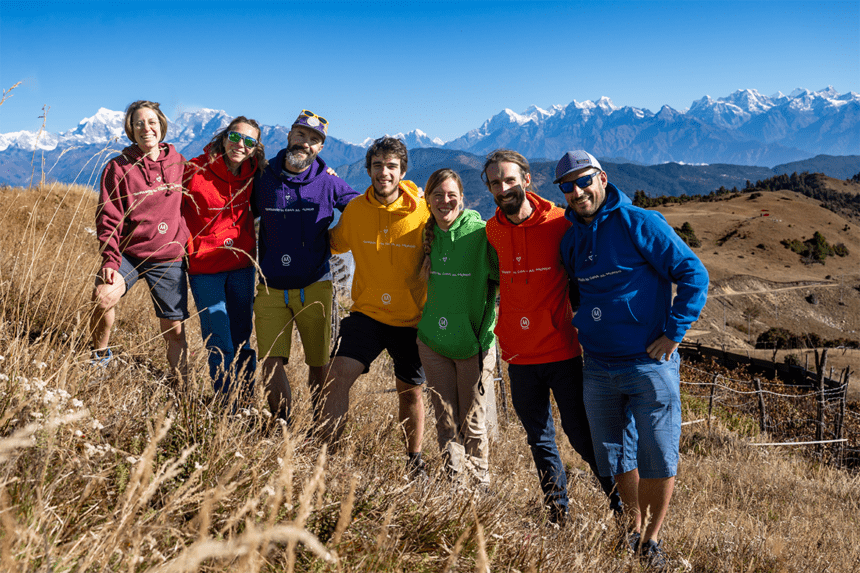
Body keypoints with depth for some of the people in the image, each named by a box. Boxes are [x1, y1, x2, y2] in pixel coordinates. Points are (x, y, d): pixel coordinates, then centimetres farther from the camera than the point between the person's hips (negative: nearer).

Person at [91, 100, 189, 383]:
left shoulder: (179, 163, 3)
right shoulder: (119, 167, -3)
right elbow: (108, 219, -5)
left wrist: (186, 244, 8)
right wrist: (110, 260, -17)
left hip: (169, 257, 1)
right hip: (128, 252, -1)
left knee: (174, 330, 3)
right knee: (102, 297, -27)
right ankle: (100, 354, 0)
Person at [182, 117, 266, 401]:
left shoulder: (253, 174, -2)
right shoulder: (195, 170, -13)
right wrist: (190, 248, -7)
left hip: (242, 266, 3)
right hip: (205, 267, -3)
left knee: (242, 341, 11)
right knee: (220, 346, -2)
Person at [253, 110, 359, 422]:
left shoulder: (328, 182, -3)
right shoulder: (263, 179, 1)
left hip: (314, 287, 0)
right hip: (271, 288, 1)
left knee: (319, 364, 8)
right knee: (271, 364, -6)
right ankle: (282, 427, 15)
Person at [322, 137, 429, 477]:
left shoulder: (422, 213, -11)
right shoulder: (355, 210, -4)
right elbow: (336, 244, 18)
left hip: (411, 318, -1)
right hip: (367, 312, 1)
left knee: (410, 392, 13)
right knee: (338, 376, -15)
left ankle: (414, 461, 35)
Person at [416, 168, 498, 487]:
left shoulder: (480, 233, -11)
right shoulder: (427, 234, 5)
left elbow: (502, 280, -6)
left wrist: (485, 331, -11)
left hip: (474, 343, -4)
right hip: (433, 341, 4)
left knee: (473, 423, 5)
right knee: (445, 421, 9)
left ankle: (481, 485, 22)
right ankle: (455, 486, 22)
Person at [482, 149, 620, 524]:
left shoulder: (559, 223, -9)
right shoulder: (490, 231, 1)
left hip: (563, 352, -4)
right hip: (519, 356, 4)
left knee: (581, 436, 1)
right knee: (540, 442, 13)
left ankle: (622, 507, 20)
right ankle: (559, 518, 27)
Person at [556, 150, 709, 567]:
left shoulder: (639, 224, -10)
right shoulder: (570, 240, 8)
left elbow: (694, 274, -13)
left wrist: (673, 333, -13)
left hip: (650, 365, -5)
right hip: (598, 370, 5)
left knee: (658, 461, 2)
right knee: (615, 457, 13)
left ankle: (653, 538, 22)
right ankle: (635, 528, 33)